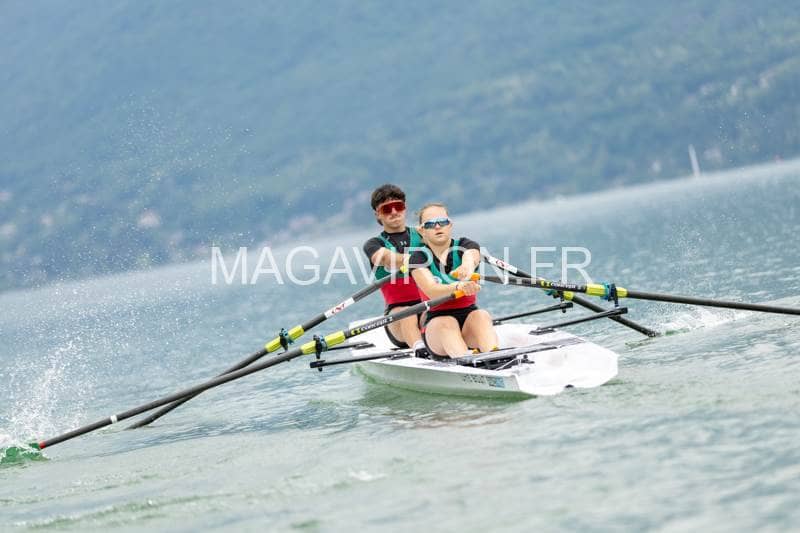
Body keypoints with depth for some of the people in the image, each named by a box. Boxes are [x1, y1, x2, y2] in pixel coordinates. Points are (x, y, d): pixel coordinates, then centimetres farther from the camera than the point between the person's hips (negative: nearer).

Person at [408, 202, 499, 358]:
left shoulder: (465, 246, 3)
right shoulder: (419, 258, -2)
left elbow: (471, 257, -24)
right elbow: (432, 291, -21)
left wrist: (468, 265, -52)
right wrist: (459, 286, -44)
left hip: (469, 318, 1)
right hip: (436, 324, -1)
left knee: (481, 315, -29)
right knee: (447, 323, -33)